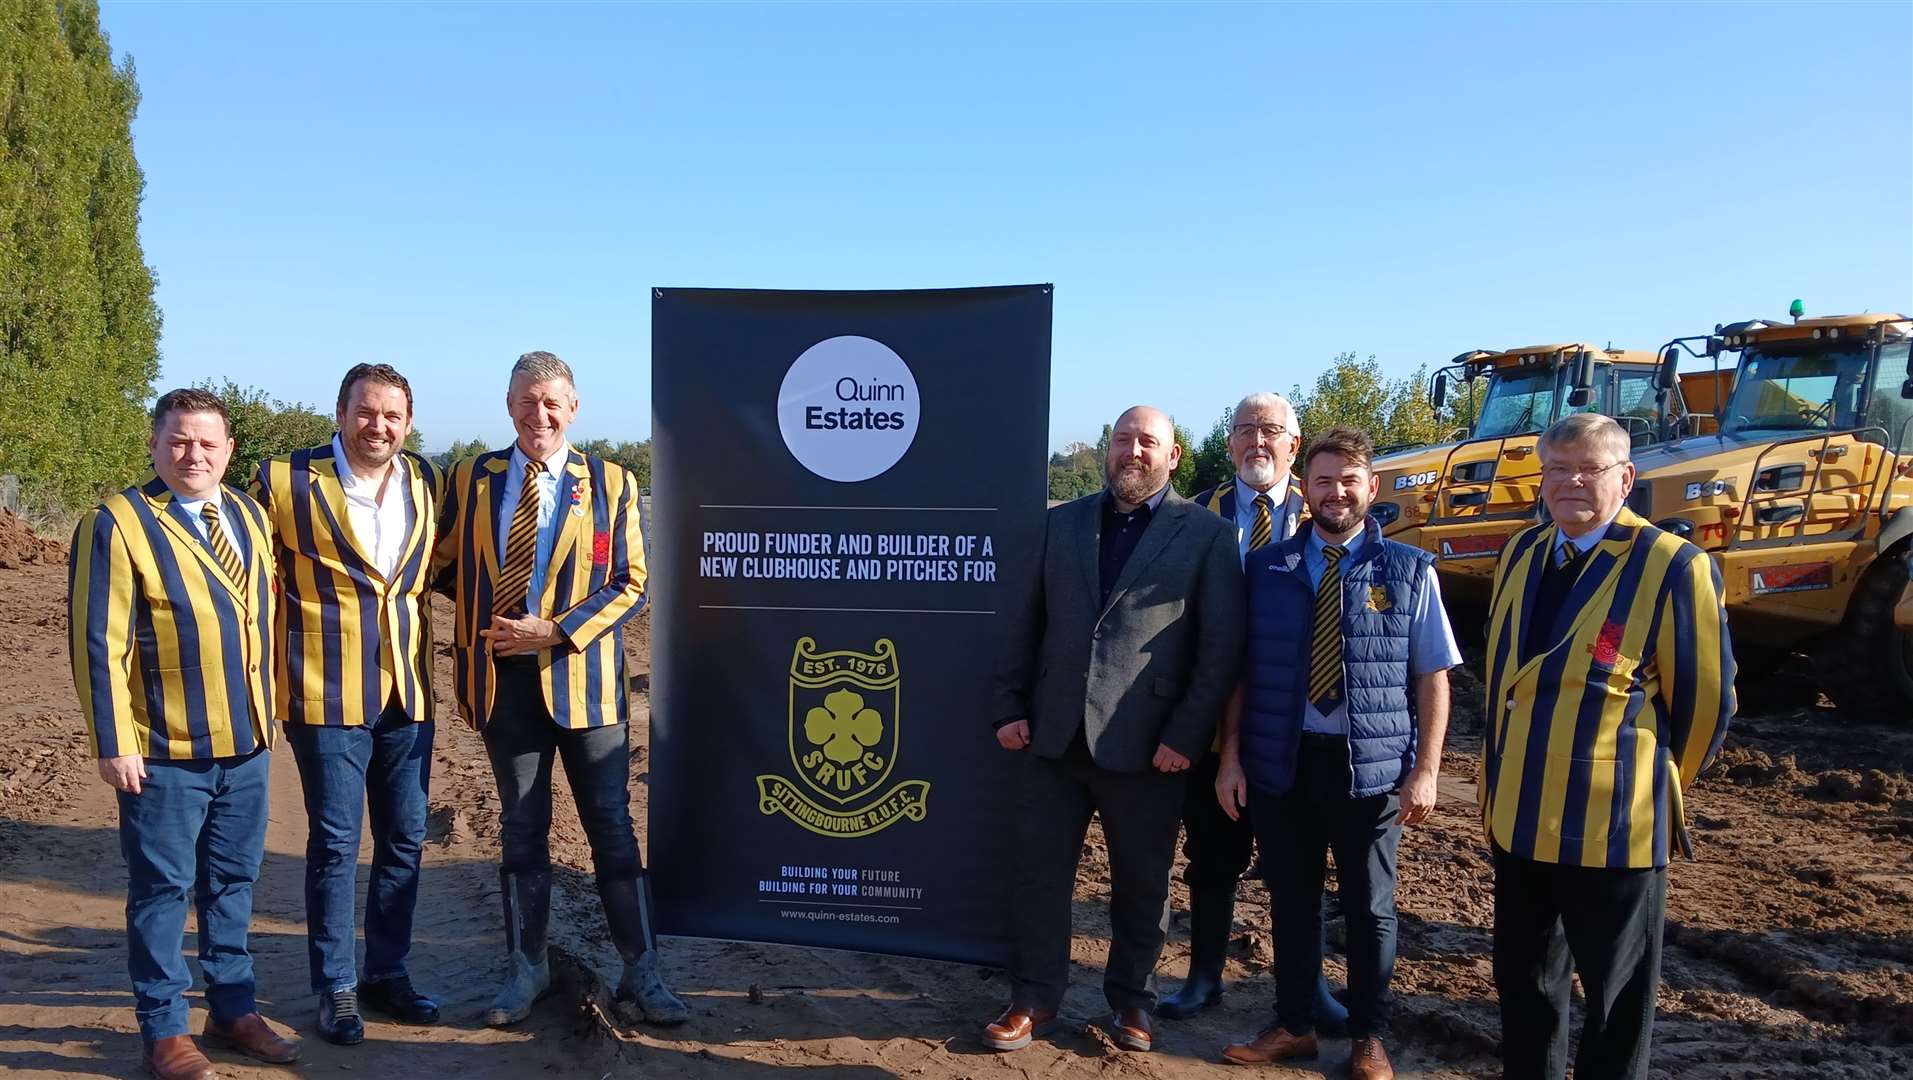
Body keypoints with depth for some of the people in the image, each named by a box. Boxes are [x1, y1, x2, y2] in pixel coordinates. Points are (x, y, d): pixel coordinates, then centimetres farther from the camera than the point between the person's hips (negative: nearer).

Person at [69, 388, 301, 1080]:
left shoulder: (249, 516, 10)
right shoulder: (118, 525, -9)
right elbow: (98, 644, -11)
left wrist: (268, 717, 11)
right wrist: (113, 743, -14)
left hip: (246, 742, 6)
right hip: (165, 749, -5)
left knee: (233, 879, 15)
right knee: (163, 887, 6)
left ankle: (233, 1010, 29)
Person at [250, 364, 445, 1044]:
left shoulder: (427, 483, 7)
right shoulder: (287, 480, -5)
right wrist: (272, 667, -3)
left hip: (408, 690, 4)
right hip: (327, 691, -4)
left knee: (405, 839, 12)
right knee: (335, 843, 4)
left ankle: (388, 972, 28)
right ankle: (336, 988, 20)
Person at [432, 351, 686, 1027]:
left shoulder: (612, 484, 1)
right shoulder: (472, 480, 8)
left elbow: (631, 582, -3)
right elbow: (442, 562, 16)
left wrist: (556, 632, -12)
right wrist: (483, 618, 0)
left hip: (583, 675, -2)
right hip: (502, 678, 2)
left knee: (612, 827, 3)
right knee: (521, 829, 12)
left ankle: (641, 971, 15)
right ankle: (527, 970, 27)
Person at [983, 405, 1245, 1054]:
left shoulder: (1207, 535, -1)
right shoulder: (1061, 523, 10)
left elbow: (1221, 646, -5)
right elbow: (1026, 624, 11)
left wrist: (1186, 737, -10)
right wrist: (1010, 708, 4)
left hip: (1146, 748, -2)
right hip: (1053, 736, 3)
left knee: (1142, 882, 12)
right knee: (1038, 871, 8)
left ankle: (1132, 1001, 32)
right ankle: (1034, 1000, 25)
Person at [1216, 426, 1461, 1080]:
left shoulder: (1409, 571, -1)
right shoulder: (1267, 567, 3)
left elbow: (1432, 678, 0)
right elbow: (1240, 669, 5)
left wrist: (1425, 771, -6)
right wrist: (1231, 756, 0)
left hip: (1371, 764, -1)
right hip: (1281, 760, 2)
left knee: (1370, 907, 12)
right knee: (1291, 899, 14)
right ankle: (1294, 1026, 32)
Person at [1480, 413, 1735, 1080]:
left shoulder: (1673, 566, -12)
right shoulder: (1520, 554, 7)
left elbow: (1706, 701, -7)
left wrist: (1657, 785, 5)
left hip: (1613, 820, -6)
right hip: (1517, 814, 6)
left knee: (1616, 1000, 10)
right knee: (1523, 985, 19)